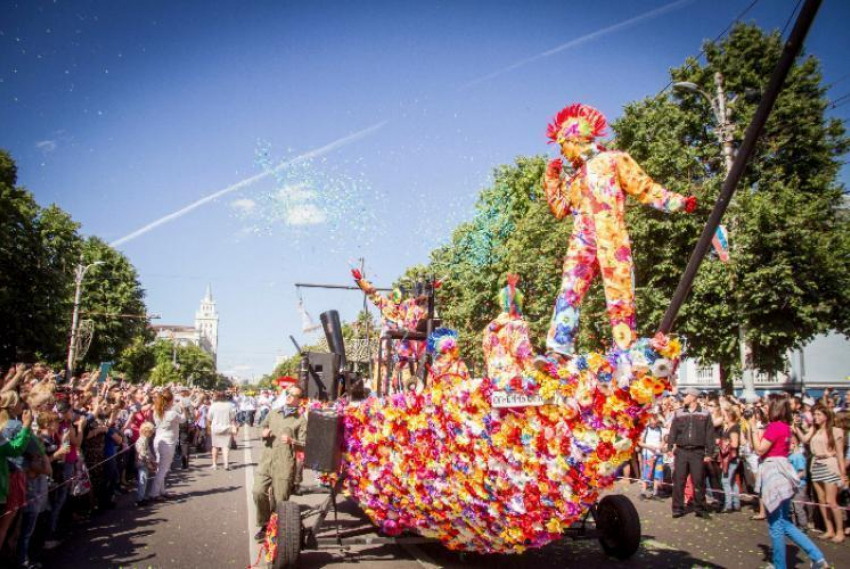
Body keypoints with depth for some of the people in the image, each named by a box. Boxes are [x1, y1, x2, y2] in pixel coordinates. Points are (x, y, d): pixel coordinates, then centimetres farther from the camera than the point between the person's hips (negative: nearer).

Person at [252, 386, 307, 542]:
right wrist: (264, 433, 6)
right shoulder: (273, 413, 16)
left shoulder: (301, 420, 1)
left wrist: (291, 441, -23)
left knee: (280, 499, -1)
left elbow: (304, 445, -3)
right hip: (266, 459, 4)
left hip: (285, 464, -4)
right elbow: (263, 426, 30)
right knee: (258, 492, -4)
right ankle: (264, 525, 17)